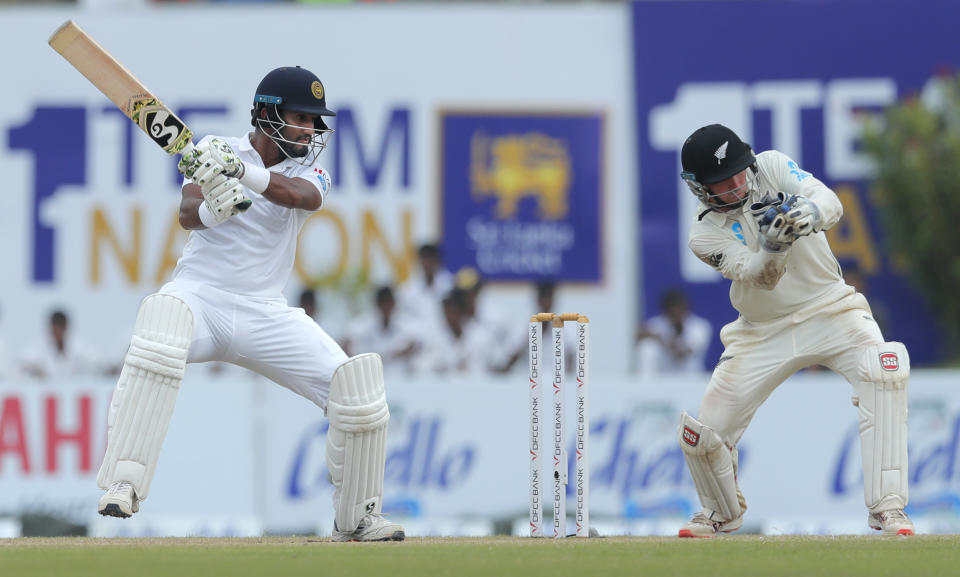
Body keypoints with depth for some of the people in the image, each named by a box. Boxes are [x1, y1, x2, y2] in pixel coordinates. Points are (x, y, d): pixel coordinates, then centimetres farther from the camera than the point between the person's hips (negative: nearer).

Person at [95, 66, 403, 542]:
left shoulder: (308, 171, 5)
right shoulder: (216, 150, -1)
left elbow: (305, 197, -21)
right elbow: (188, 214, -18)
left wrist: (241, 171, -38)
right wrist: (211, 207, -43)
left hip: (265, 314, 3)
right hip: (201, 294, -3)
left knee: (357, 385, -11)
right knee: (163, 314, -38)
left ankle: (357, 518, 11)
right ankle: (123, 482, -38)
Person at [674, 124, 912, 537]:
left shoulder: (772, 168, -7)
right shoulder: (704, 234, -9)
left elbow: (831, 204, -22)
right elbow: (759, 276, -25)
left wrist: (807, 215, -45)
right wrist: (772, 245, -47)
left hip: (828, 309, -1)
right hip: (764, 331, 1)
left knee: (883, 369, -31)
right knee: (701, 433, -4)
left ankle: (887, 508, -27)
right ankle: (723, 513, 31)